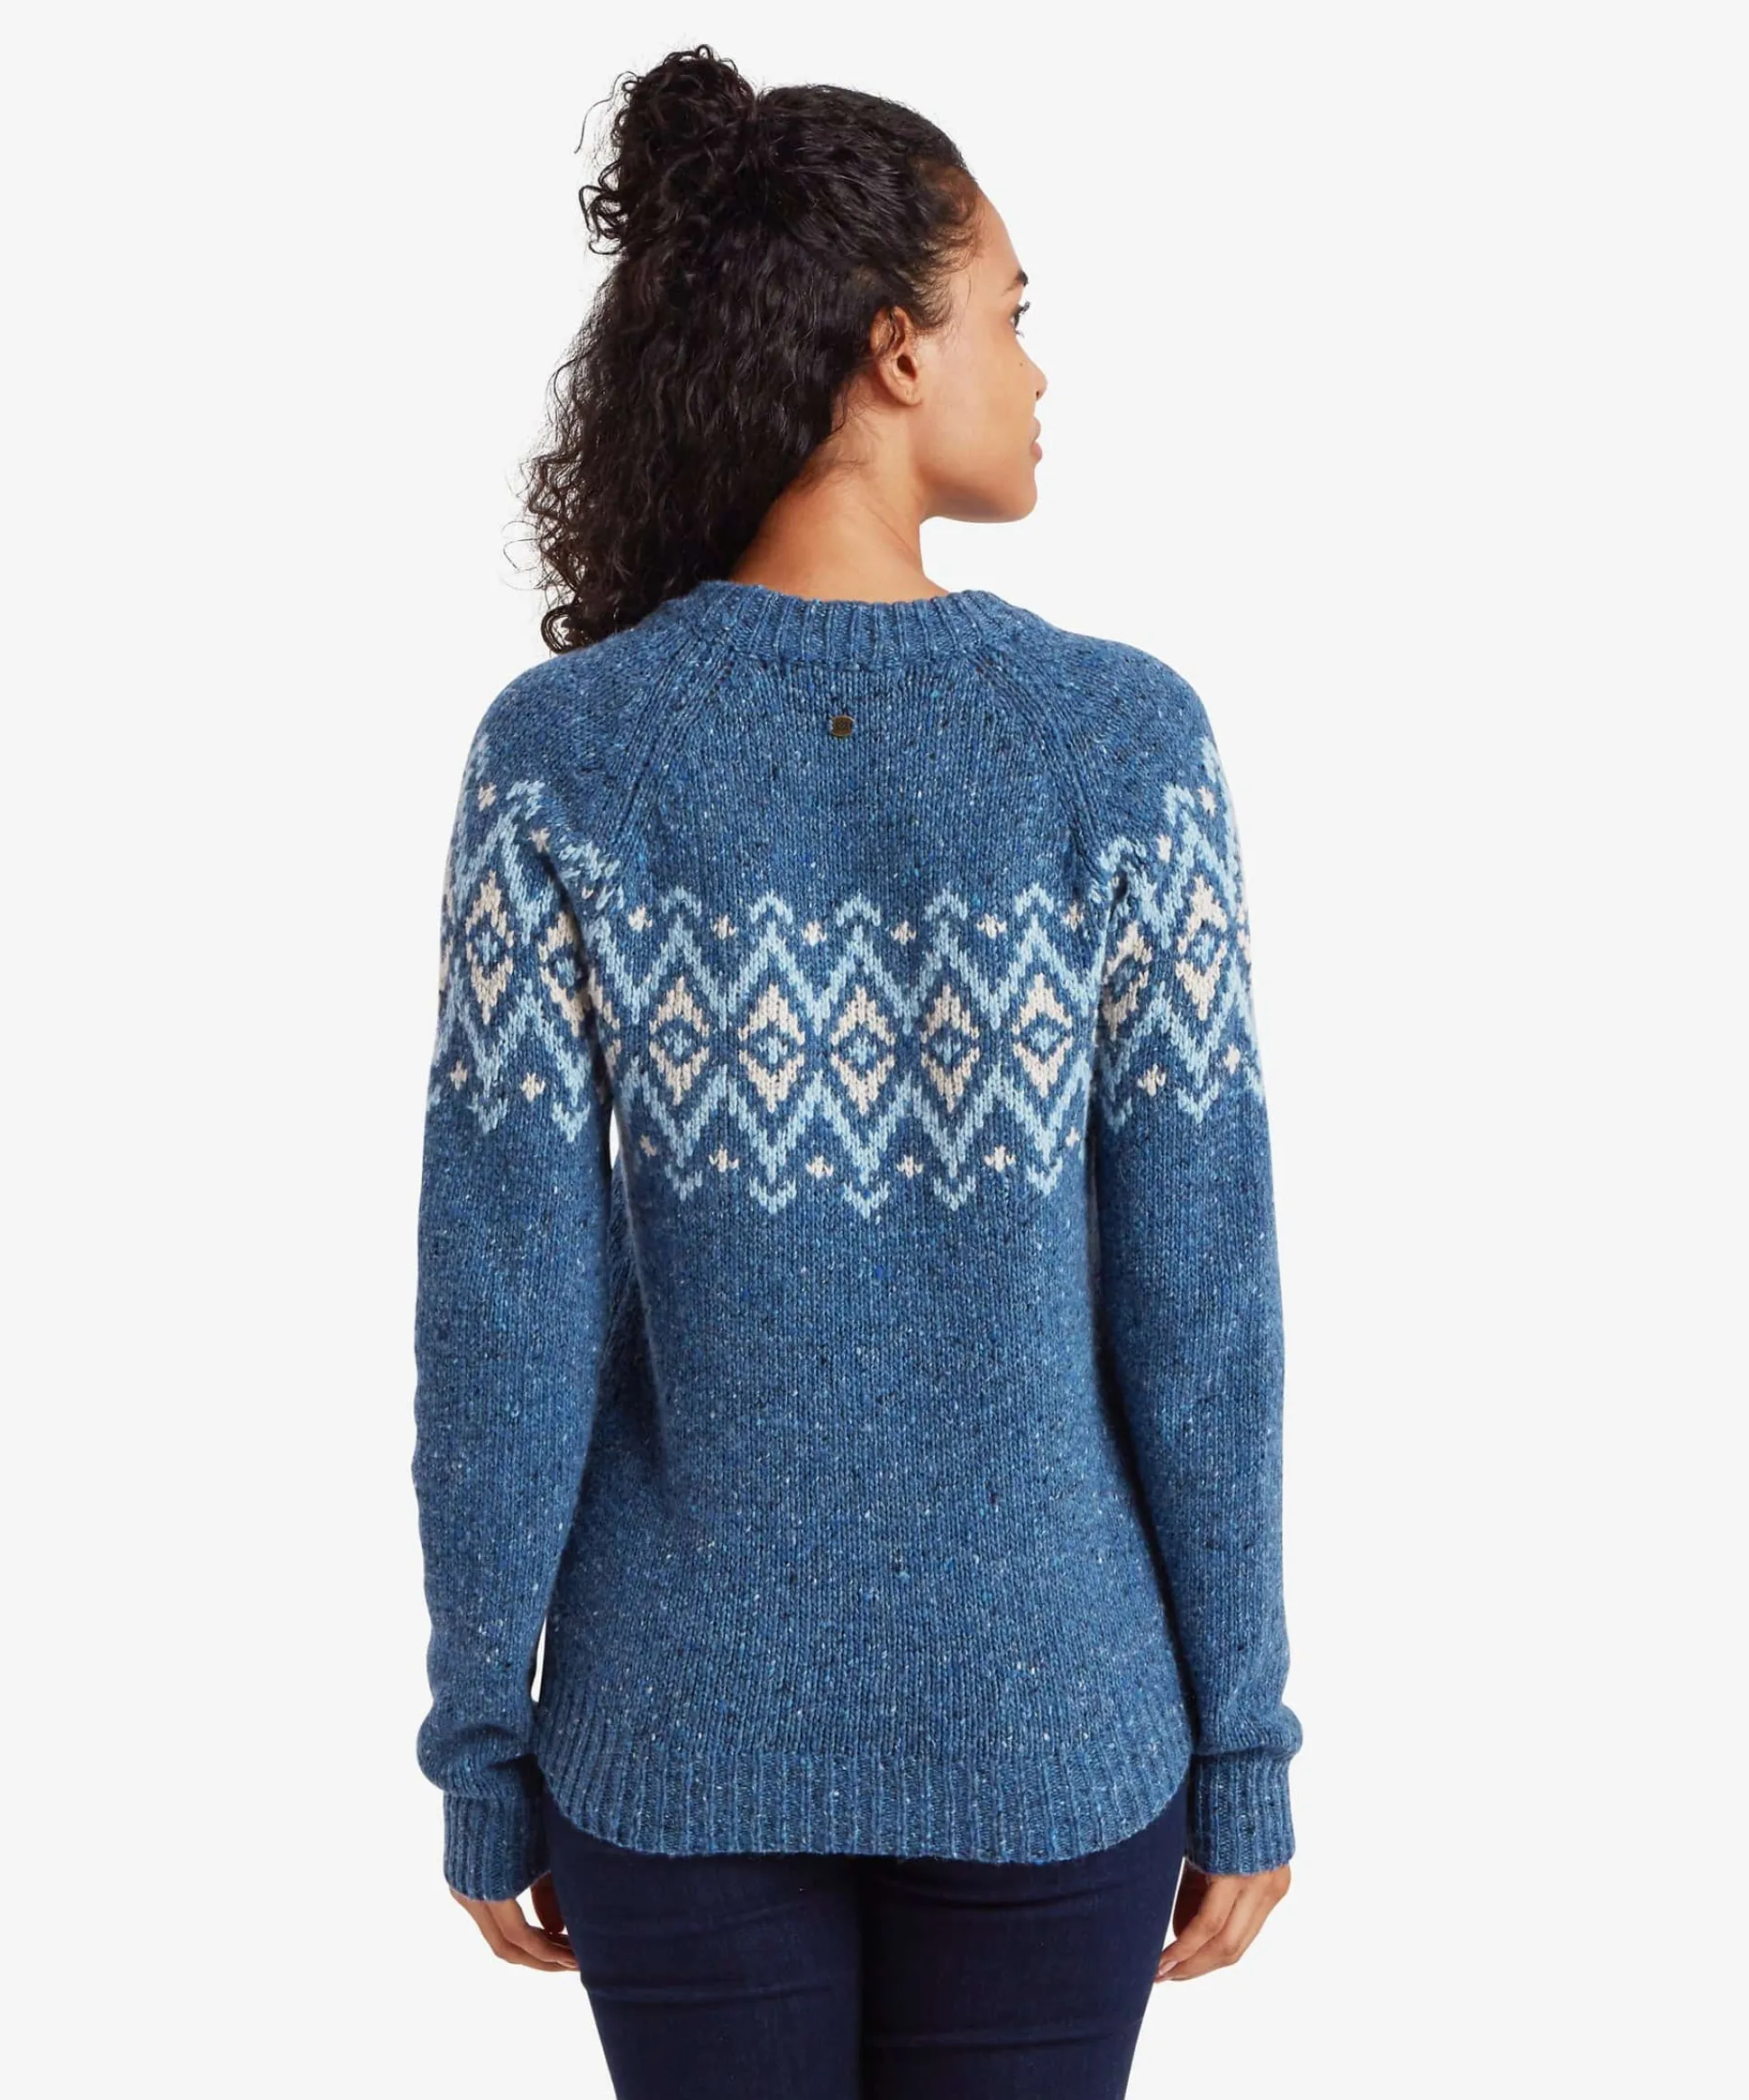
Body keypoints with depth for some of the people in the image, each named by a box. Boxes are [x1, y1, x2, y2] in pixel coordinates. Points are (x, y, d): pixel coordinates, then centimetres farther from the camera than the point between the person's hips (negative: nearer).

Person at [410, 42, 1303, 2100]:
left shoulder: (562, 751, -12)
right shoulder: (1121, 738, -13)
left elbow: (504, 1320, -11)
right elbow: (1201, 1309, -11)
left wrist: (482, 1751, 2)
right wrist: (1245, 1745, 1)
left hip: (684, 1739, 1)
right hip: (1046, 1737, 0)